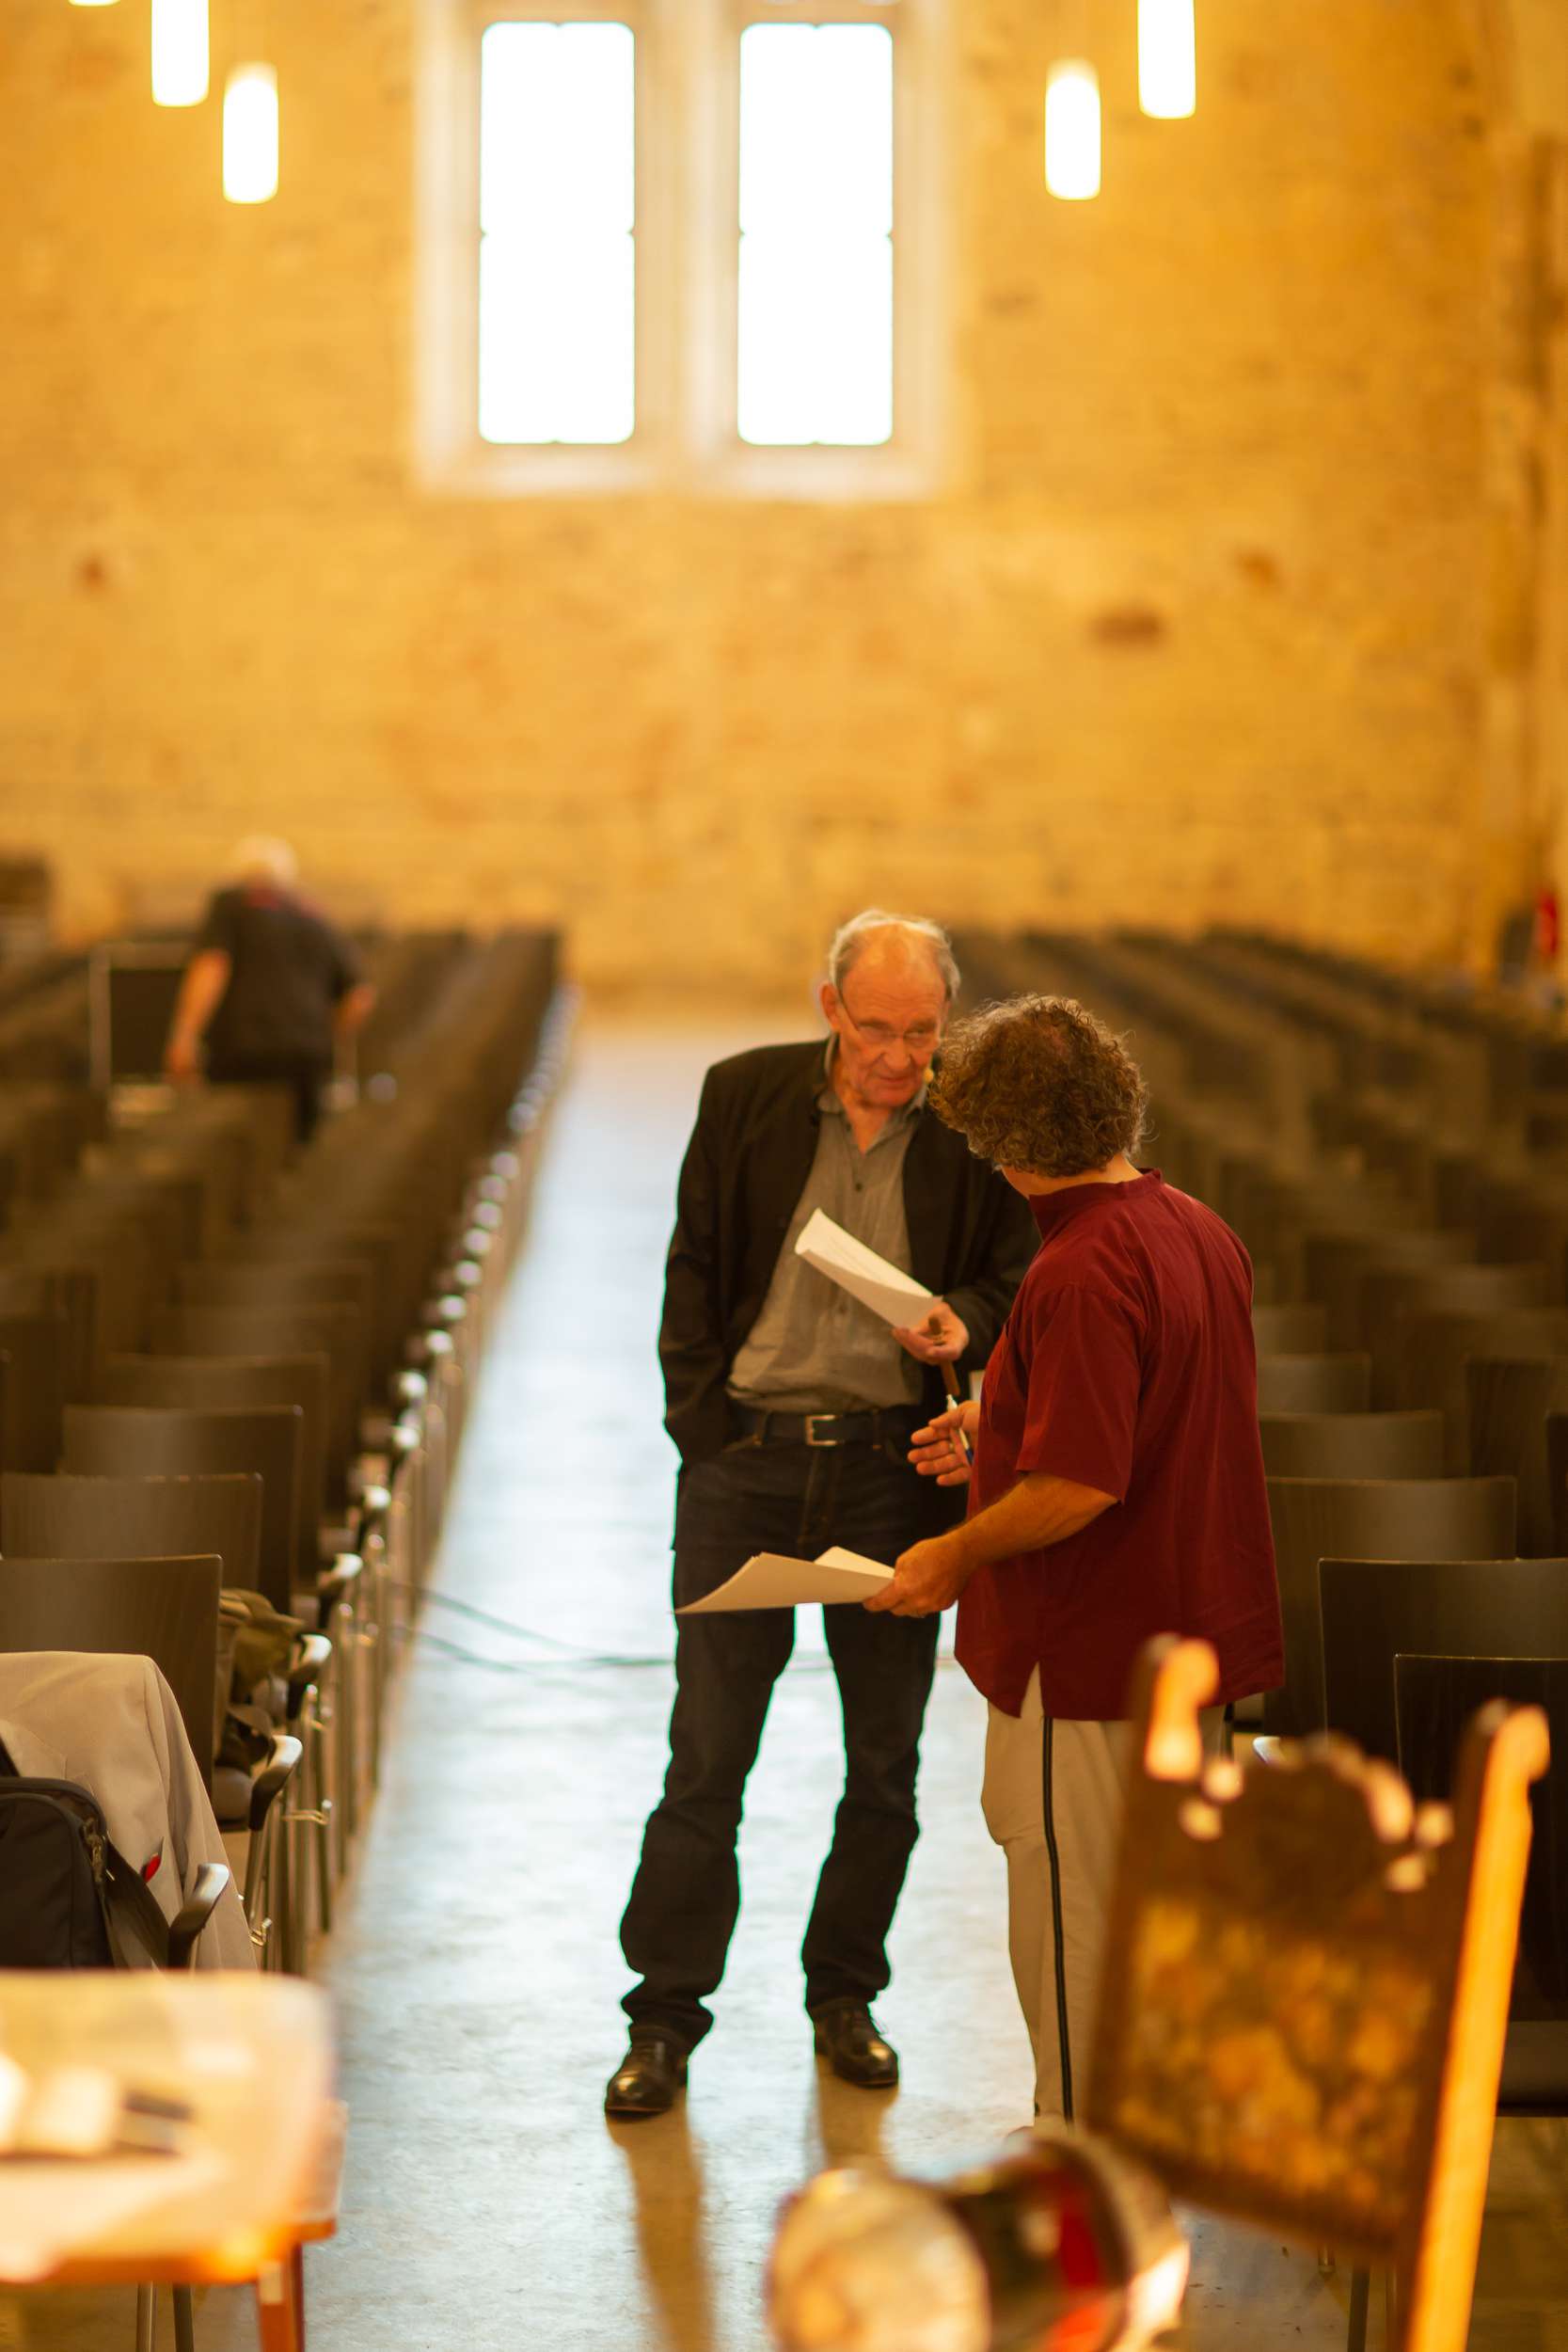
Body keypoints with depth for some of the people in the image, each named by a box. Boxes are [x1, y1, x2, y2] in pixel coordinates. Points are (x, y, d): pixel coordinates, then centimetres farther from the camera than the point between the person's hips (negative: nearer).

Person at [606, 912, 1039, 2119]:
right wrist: (698, 1415, -3)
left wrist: (966, 1326, -16)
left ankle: (845, 1994, 29)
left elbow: (1015, 1275, 7)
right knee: (706, 1755, 2)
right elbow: (693, 1265, 6)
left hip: (895, 1464, 1)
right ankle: (666, 2017, 12)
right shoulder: (745, 1096, -1)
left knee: (885, 1757, 11)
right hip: (746, 1455, -1)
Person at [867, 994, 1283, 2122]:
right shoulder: (1203, 1233, 5)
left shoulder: (1082, 1275, -24)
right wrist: (1005, 1430, 21)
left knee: (1074, 1939, 3)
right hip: (1196, 1641, 9)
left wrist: (956, 1556, -13)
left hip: (1091, 1661, -9)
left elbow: (1080, 1487, -28)